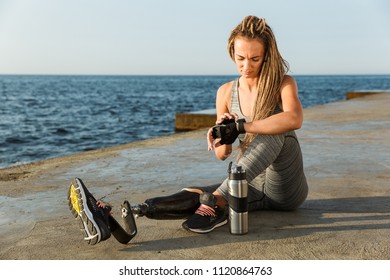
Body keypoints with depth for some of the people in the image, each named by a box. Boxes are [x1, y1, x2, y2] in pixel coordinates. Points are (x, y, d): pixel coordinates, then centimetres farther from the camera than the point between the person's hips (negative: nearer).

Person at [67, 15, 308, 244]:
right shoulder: (226, 92, 2)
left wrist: (239, 126, -37)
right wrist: (224, 136, -22)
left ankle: (217, 202, -40)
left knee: (274, 132, -33)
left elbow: (294, 119, -34)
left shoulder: (283, 84, -9)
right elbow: (222, 154, 2)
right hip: (250, 187, 3)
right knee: (192, 197, -25)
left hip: (287, 191, -3)